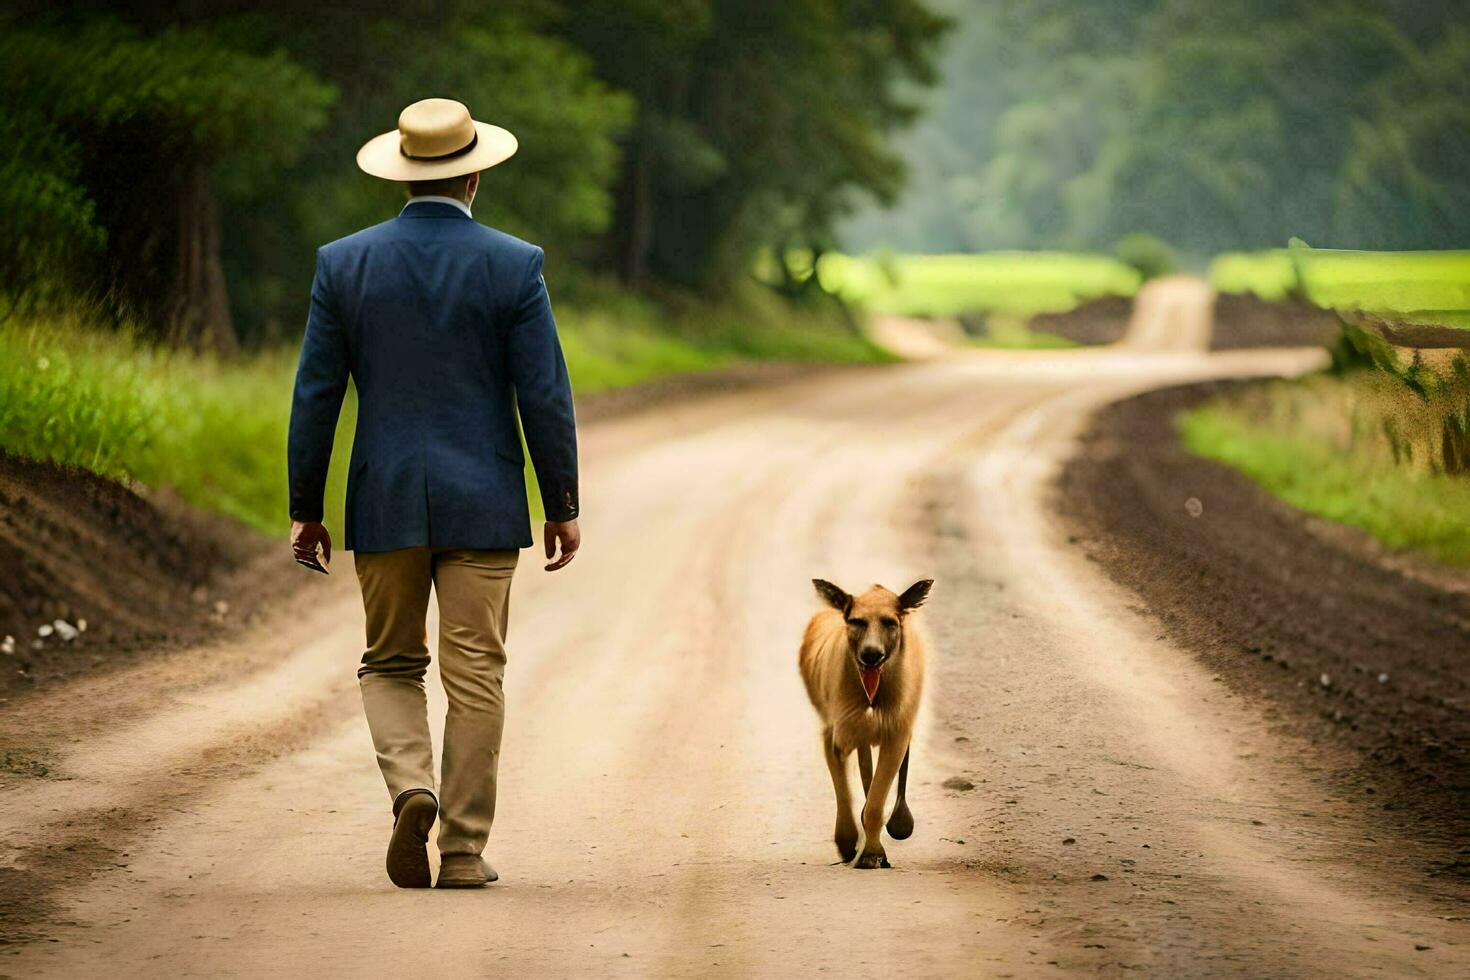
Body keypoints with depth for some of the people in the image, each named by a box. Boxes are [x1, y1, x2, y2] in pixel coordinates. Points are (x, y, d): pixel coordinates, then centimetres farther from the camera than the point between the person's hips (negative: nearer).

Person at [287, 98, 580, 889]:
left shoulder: (345, 263, 0)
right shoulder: (512, 265, -5)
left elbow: (315, 395, 1)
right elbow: (545, 396, -5)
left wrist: (305, 511, 8)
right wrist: (562, 506, 4)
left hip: (385, 505, 1)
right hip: (482, 503, -1)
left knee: (390, 666, 15)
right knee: (474, 678, 5)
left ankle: (412, 791, -10)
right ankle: (463, 851, 5)